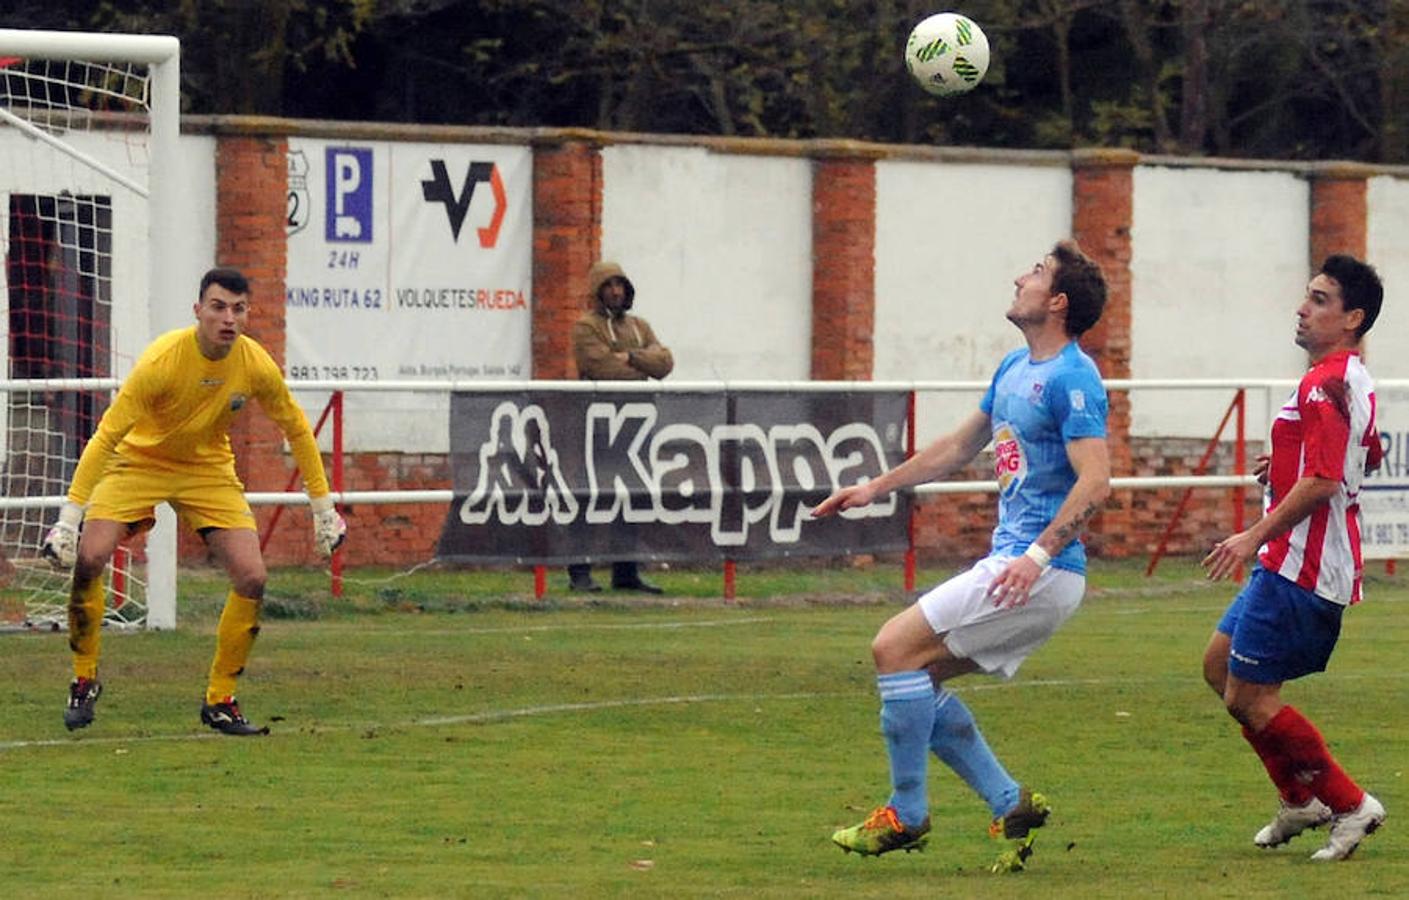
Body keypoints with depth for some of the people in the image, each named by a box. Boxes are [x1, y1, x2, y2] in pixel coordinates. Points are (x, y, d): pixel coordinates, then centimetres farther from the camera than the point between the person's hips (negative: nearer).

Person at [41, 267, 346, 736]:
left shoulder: (257, 366, -17)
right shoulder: (161, 360, -28)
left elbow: (296, 429, 1)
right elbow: (107, 434, -26)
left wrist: (323, 507, 4)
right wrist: (70, 514, -30)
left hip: (209, 469, 3)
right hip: (138, 462, -3)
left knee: (252, 578, -14)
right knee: (88, 558, -23)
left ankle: (220, 701, 2)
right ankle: (84, 680, -2)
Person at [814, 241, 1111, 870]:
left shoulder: (1072, 379, -14)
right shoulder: (1014, 369, 16)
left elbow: (1094, 481, -23)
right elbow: (959, 447, 30)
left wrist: (1039, 554, -32)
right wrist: (876, 488, 31)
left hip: (1041, 574, -10)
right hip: (1010, 562, 10)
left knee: (895, 647, -13)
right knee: (916, 676, 8)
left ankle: (906, 815, -7)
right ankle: (1011, 806, 8)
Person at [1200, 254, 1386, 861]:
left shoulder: (1326, 384, -19)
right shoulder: (1352, 380, 15)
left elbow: (1322, 481, -26)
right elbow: (1365, 461, 31)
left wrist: (1257, 535, -23)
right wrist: (1285, 466, 22)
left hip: (1300, 568, -11)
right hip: (1290, 565, 11)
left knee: (1249, 697, -7)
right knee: (1220, 665, 18)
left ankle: (1349, 805, 0)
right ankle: (1301, 800, 22)